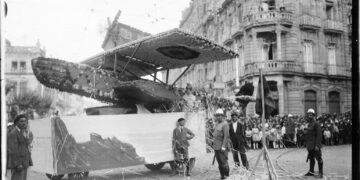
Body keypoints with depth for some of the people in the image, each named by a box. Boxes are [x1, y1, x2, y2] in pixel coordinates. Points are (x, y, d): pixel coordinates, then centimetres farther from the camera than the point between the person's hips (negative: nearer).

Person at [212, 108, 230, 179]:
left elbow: (226, 136, -15)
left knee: (224, 162, -4)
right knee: (219, 163, 10)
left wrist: (223, 146, -19)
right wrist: (213, 143, 15)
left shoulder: (225, 124, -10)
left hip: (222, 147, -8)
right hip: (216, 147, 8)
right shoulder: (217, 124, 15)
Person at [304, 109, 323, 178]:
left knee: (318, 159, -3)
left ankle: (320, 173, 2)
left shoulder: (316, 124, -12)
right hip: (310, 146, 9)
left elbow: (319, 135, -17)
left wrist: (317, 145, -22)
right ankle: (311, 172, 24)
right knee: (311, 158, 15)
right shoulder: (308, 124, 14)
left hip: (315, 146, -9)